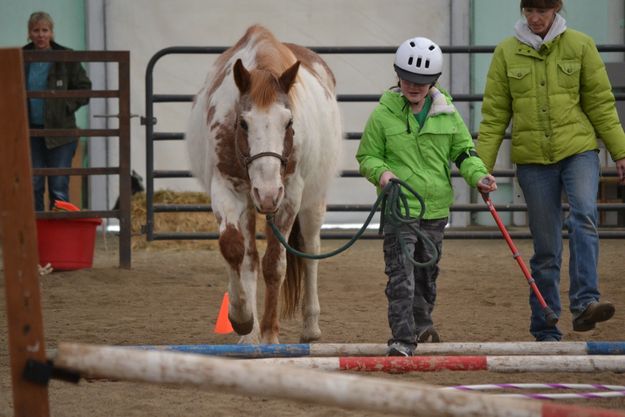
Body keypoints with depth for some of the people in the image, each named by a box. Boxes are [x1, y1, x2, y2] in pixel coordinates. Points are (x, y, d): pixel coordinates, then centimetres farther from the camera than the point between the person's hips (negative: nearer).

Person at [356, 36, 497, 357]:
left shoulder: (447, 114, 4)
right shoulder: (383, 115, -4)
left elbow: (463, 151, 12)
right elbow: (367, 156, 4)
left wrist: (478, 175, -7)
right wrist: (381, 172, -17)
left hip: (436, 207, 4)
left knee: (427, 270, 19)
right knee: (400, 273, -13)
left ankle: (421, 323, 39)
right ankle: (403, 338, -15)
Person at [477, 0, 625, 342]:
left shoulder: (580, 45, 3)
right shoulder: (507, 52, 3)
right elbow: (494, 114, 5)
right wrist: (482, 167, 1)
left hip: (578, 150, -1)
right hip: (532, 158, 1)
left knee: (584, 218, -26)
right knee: (545, 247, 3)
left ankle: (584, 303, -35)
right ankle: (545, 331, 9)